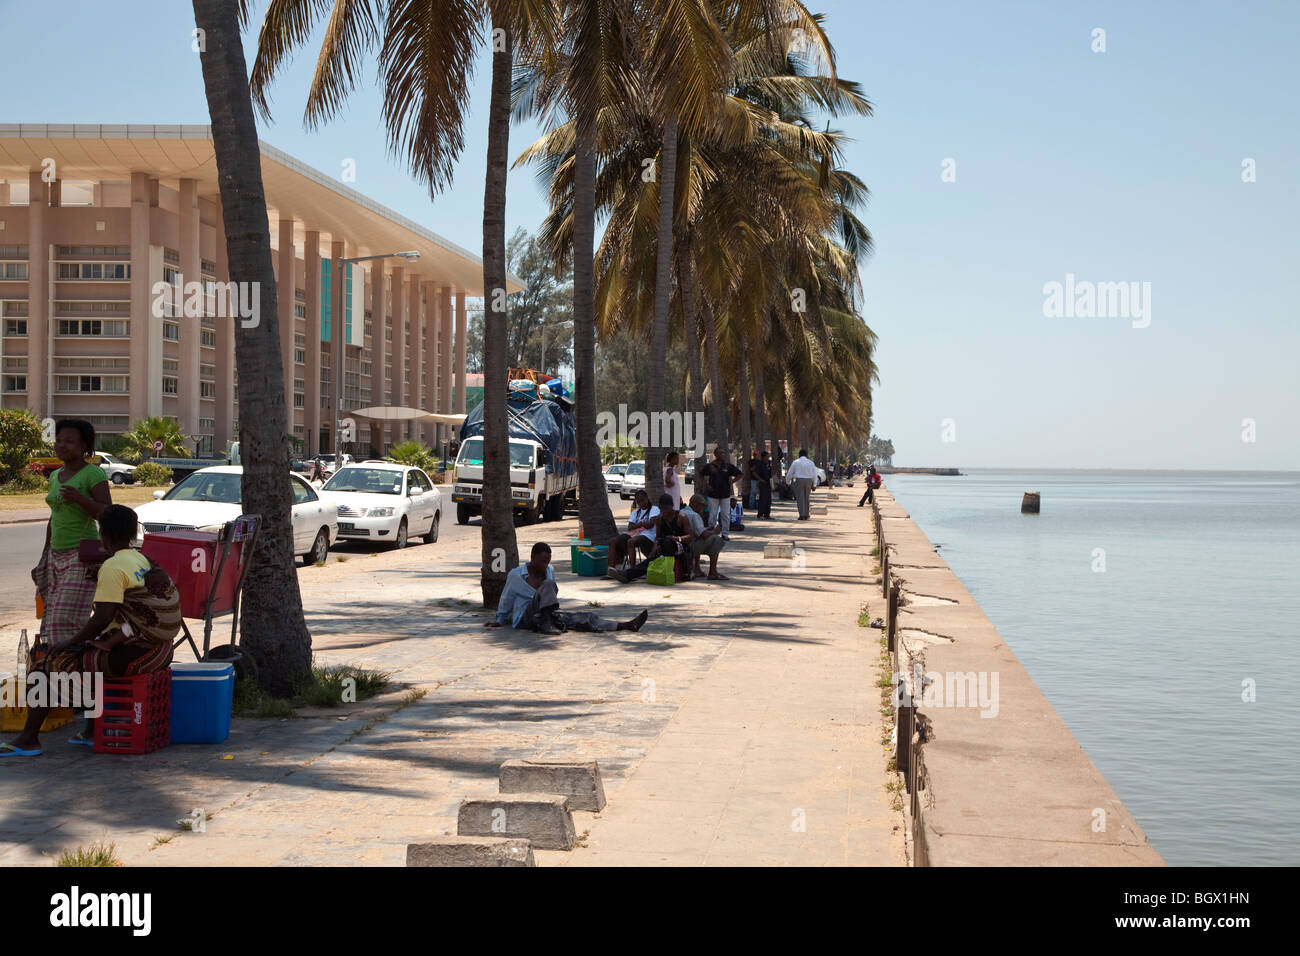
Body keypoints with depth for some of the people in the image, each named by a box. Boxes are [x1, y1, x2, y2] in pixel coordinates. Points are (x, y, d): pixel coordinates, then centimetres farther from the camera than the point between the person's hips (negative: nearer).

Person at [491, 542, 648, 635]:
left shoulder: (550, 571, 11)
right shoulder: (516, 575, -4)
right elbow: (506, 600, 7)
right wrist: (499, 621, 17)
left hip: (548, 613, 5)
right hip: (525, 618, -5)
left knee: (584, 617, -16)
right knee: (547, 586, -30)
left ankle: (627, 625, -31)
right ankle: (546, 624, -46)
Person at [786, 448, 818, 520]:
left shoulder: (795, 462, -2)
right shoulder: (810, 463, 4)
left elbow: (790, 473, 1)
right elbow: (814, 475, 4)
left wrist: (788, 481, 15)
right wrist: (814, 485, 8)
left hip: (798, 481, -3)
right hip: (808, 481, 3)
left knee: (800, 498, -3)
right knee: (806, 498, 14)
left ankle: (802, 515, -12)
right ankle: (806, 515, 15)